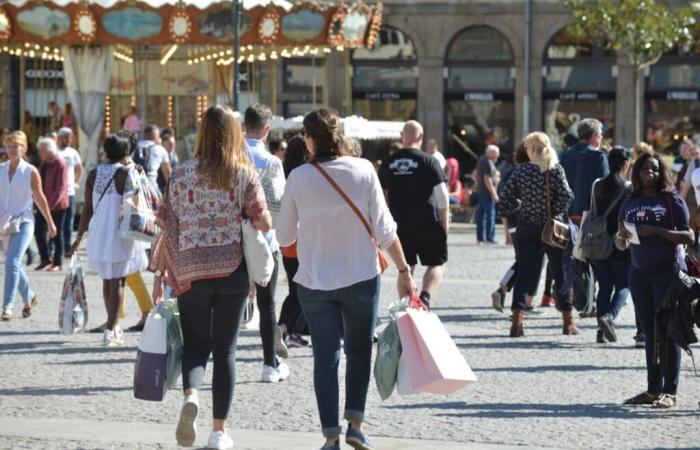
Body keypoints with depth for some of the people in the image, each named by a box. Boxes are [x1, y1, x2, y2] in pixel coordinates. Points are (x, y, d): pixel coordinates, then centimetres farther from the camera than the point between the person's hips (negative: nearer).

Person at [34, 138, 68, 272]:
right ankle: (45, 258, 19)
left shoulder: (60, 164, -17)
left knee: (57, 233, 2)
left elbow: (61, 188, -21)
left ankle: (58, 262, 11)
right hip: (44, 204, 8)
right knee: (39, 230, 5)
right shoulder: (44, 163, 9)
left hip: (57, 205, -8)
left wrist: (50, 204, -26)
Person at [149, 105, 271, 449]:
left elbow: (168, 225, 0)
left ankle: (190, 395, -22)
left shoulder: (183, 173, 1)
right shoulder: (245, 174, -2)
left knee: (194, 345, 9)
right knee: (225, 350, 9)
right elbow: (263, 223, -10)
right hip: (233, 269, 0)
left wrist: (159, 273, 6)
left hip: (190, 270, 0)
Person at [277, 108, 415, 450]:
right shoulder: (363, 170, -7)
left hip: (314, 281, 0)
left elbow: (284, 235, 0)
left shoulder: (299, 178, -7)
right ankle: (355, 422, 8)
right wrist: (403, 269, 0)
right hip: (361, 277, 0)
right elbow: (384, 228, -7)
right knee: (359, 349, 17)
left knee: (325, 355, 6)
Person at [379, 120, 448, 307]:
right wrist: (445, 221, 0)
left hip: (399, 223, 4)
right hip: (427, 224, -4)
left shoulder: (387, 164, 5)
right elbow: (442, 194, -10)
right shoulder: (428, 161, -8)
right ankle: (425, 297, -15)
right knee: (436, 263, 6)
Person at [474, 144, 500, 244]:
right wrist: (493, 194, -21)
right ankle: (489, 238, -8)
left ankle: (480, 237, 14)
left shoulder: (481, 160, 13)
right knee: (490, 214, -7)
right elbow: (487, 179, -22)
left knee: (481, 214, 11)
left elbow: (477, 175, 23)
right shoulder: (489, 163, -17)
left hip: (480, 190, 10)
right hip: (488, 192, -10)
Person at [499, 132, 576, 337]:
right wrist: (554, 214, -4)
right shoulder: (555, 170, -6)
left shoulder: (521, 171, -1)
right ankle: (568, 322, 15)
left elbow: (506, 199, -2)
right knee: (560, 273, 10)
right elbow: (566, 196, -17)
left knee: (524, 273, 3)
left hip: (526, 229, 1)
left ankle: (517, 319, -9)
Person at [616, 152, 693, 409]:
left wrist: (656, 231, -18)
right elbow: (621, 245, 18)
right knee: (650, 332, 9)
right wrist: (621, 237, -5)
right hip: (639, 272, 5)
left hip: (667, 270, -5)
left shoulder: (672, 200, -2)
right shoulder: (630, 204, 12)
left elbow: (689, 237, -9)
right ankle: (653, 389, 14)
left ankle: (670, 392, -5)